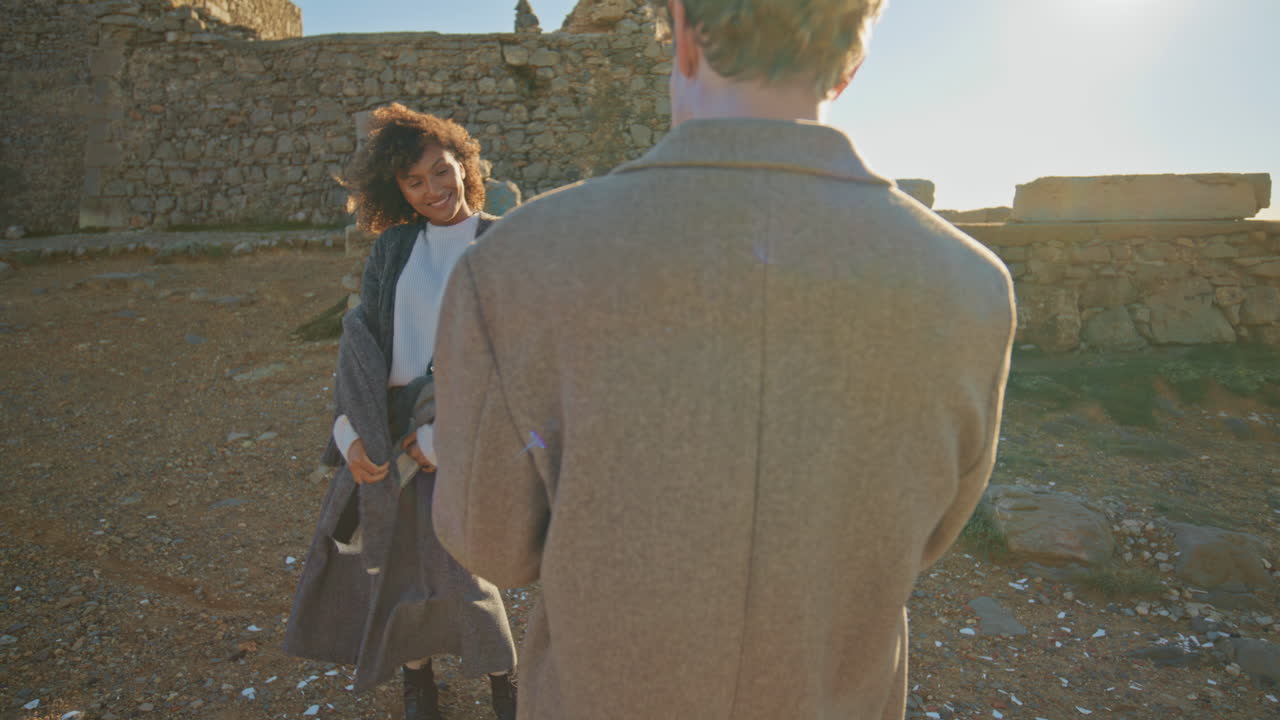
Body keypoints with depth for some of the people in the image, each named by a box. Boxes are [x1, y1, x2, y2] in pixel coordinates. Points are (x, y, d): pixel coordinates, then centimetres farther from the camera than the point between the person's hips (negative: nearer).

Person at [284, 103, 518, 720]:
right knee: (390, 553, 14)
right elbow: (361, 334, 2)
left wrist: (446, 434, -13)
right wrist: (352, 430, -10)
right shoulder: (394, 246, 5)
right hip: (382, 426, 4)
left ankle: (501, 670, 31)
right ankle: (414, 670, 38)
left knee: (454, 566, 4)